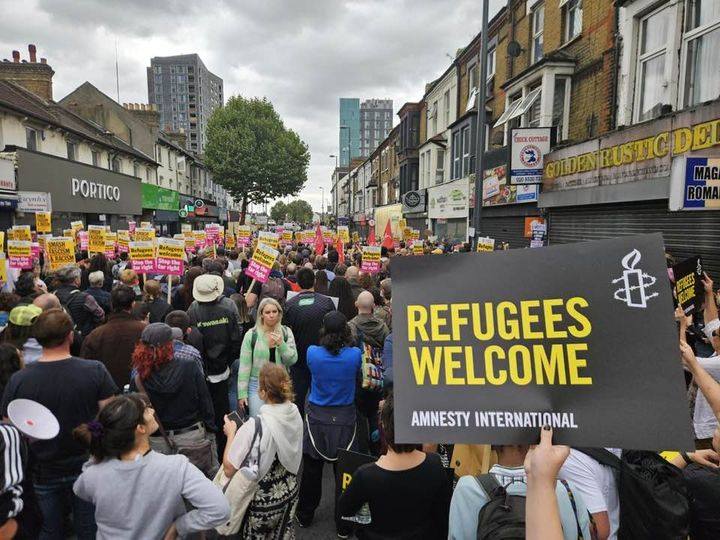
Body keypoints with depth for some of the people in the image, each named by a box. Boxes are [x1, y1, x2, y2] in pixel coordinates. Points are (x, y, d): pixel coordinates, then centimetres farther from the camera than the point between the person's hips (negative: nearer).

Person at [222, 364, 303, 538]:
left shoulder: (255, 427, -31)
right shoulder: (295, 412, -12)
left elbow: (229, 470, -22)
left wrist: (231, 434, -9)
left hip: (262, 500, -5)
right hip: (289, 491, 5)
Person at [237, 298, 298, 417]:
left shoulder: (286, 333, -1)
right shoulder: (251, 335, -7)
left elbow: (292, 360, -3)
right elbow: (244, 366, -4)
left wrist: (281, 344, -18)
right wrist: (242, 393, -5)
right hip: (257, 385, -2)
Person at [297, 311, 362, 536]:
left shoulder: (312, 353, -14)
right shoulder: (355, 354, -14)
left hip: (317, 418, 1)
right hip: (344, 419, -1)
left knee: (311, 471, 17)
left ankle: (305, 516, 35)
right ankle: (343, 523, 24)